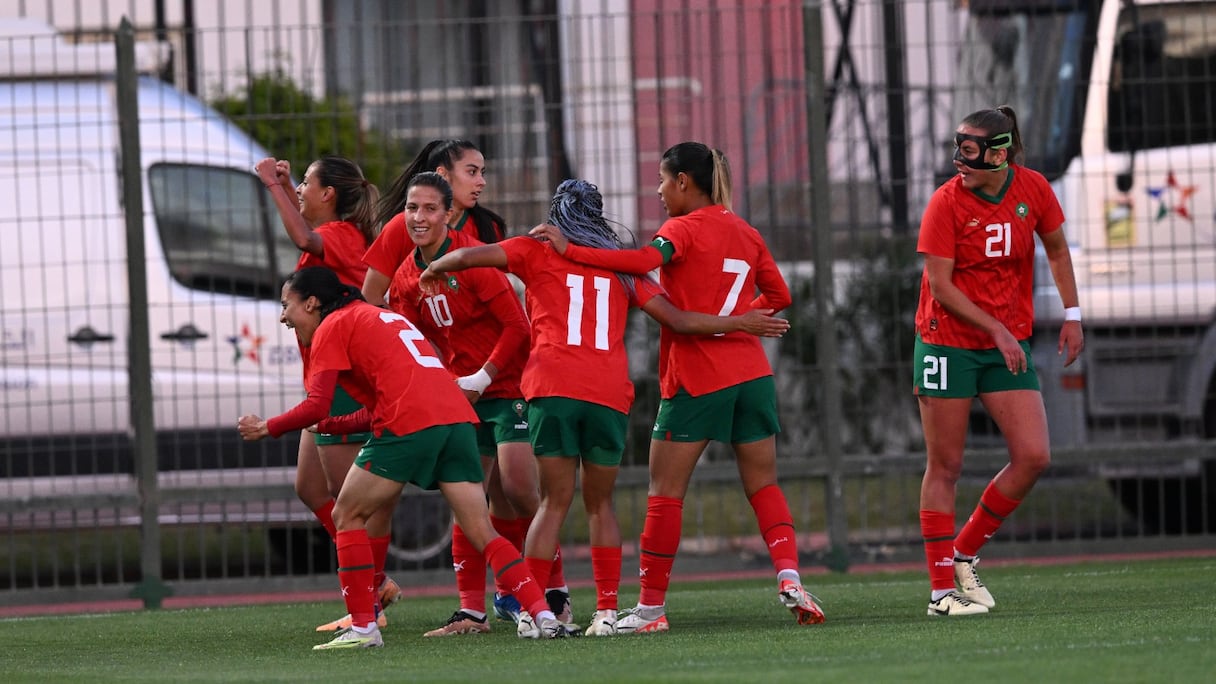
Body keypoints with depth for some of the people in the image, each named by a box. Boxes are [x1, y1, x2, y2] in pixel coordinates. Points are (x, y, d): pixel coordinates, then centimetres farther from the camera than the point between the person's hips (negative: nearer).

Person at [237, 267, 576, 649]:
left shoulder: (331, 327, 6)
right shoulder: (382, 317, 31)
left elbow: (317, 406, -4)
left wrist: (266, 428, 9)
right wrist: (330, 426, 34)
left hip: (408, 425, -7)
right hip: (458, 417, 7)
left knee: (347, 516, 8)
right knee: (483, 534, 6)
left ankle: (363, 627, 4)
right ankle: (543, 615, -7)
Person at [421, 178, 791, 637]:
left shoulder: (538, 251, 12)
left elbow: (467, 256, 1)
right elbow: (677, 320, 16)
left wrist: (434, 271, 22)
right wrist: (739, 323, 28)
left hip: (554, 387, -2)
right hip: (611, 393, 2)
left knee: (554, 501, 0)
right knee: (600, 504, 11)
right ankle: (607, 611, 4)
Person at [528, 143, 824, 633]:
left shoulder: (684, 229, -7)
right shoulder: (746, 233, 13)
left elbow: (645, 261, -26)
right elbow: (778, 295, 17)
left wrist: (569, 250, -26)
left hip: (694, 378, -6)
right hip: (751, 369, 6)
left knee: (665, 490, 2)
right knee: (763, 484, 10)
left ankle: (651, 606, 3)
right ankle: (789, 576, -11)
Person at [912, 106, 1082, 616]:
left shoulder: (1033, 190, -3)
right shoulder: (947, 201, -14)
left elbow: (1057, 250, 14)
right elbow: (941, 285, -14)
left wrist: (1072, 315, 8)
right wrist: (997, 329, -19)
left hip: (1009, 346, 4)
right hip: (947, 342, -4)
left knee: (1033, 456, -6)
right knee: (945, 466, -1)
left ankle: (964, 554, 11)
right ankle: (941, 588, 3)